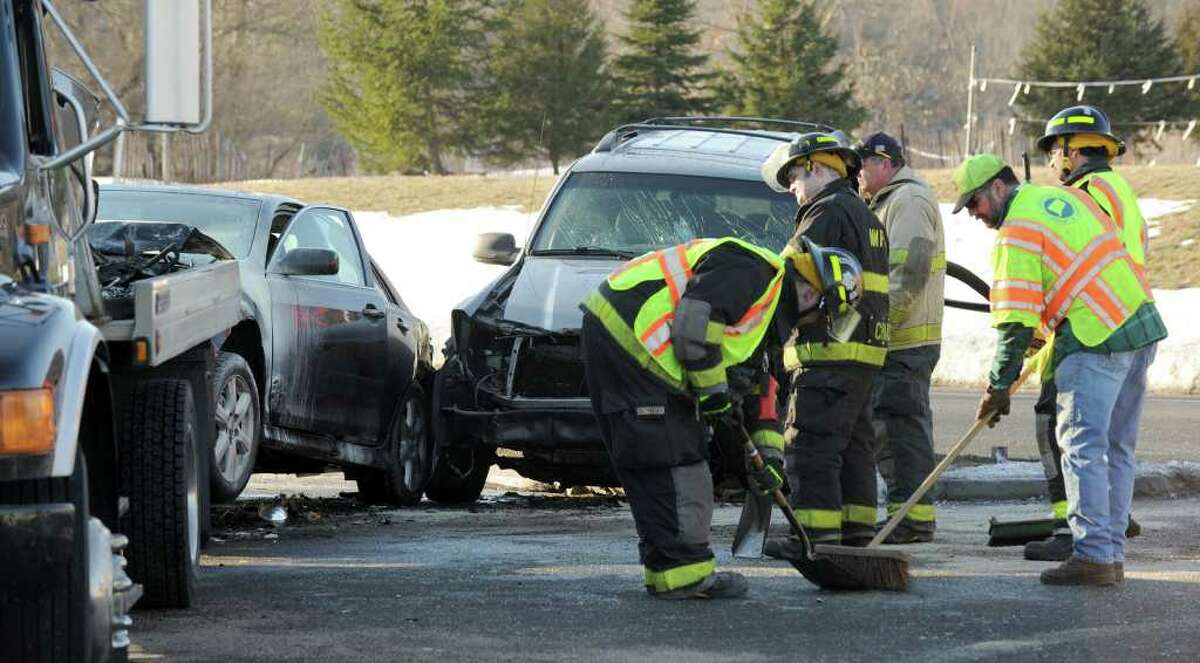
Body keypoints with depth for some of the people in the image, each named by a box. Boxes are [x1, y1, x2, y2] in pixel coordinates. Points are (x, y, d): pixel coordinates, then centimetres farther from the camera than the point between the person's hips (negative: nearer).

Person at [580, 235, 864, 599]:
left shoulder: (767, 310, 21)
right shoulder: (752, 271, -12)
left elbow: (756, 389, 27)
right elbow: (694, 323, -23)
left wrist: (770, 453, 22)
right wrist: (713, 389, -13)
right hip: (626, 339, -11)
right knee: (672, 458, -9)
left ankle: (667, 563, 17)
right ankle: (682, 571, -8)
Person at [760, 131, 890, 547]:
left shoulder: (827, 213, -10)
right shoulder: (866, 216, 23)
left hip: (829, 350, -10)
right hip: (865, 349, 10)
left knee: (812, 443, -11)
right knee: (854, 443, 12)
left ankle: (817, 532, -16)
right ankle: (856, 530, 14)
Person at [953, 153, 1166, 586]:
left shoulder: (1015, 234, -8)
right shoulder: (1068, 198, 17)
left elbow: (1016, 322, -13)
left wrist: (999, 386, -5)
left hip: (1095, 339, -9)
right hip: (1142, 322, 9)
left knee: (1082, 444, -8)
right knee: (1117, 448, 12)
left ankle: (1093, 556, -14)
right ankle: (1112, 555, 13)